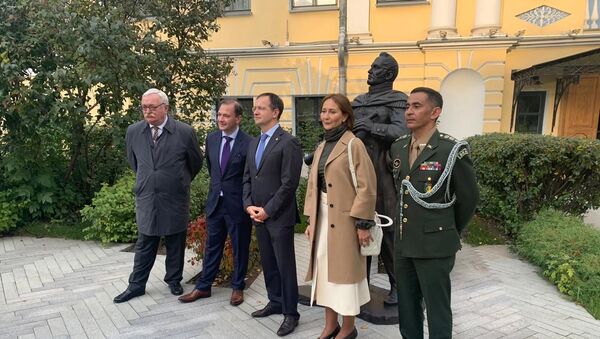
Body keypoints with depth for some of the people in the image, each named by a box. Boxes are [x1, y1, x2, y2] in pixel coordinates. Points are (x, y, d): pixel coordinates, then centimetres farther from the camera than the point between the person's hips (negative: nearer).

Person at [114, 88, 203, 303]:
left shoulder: (185, 132, -11)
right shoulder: (133, 132, -1)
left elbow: (195, 162, 4)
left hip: (175, 199, -2)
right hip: (146, 199, 2)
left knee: (175, 244, 12)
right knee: (144, 244, 11)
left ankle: (174, 280, 29)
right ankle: (136, 285, 24)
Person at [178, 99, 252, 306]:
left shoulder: (248, 143, -15)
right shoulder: (211, 139, 3)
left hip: (237, 204, -5)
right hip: (215, 202, 5)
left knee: (240, 248, 11)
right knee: (212, 247, 15)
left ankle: (237, 287, 27)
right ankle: (203, 287, 28)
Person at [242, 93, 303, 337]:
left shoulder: (288, 142, -11)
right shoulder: (254, 143, 14)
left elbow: (289, 183, -16)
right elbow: (247, 178, 15)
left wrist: (268, 210, -15)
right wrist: (249, 205, 1)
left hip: (280, 216, -7)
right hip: (258, 215, 7)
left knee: (285, 265, 2)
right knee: (267, 263, 16)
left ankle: (290, 312, 15)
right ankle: (275, 302, 32)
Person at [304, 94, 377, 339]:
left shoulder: (354, 145, -11)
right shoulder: (321, 147, 12)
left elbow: (367, 187, -15)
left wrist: (362, 223, -16)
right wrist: (311, 220, 11)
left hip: (345, 218, -7)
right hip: (323, 218, 7)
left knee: (344, 271, 3)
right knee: (325, 269, 13)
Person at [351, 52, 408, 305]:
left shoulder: (395, 101, -1)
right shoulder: (358, 102, 18)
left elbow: (401, 131, -16)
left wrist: (371, 126, -21)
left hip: (380, 174, -6)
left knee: (387, 230, -1)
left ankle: (398, 286, 15)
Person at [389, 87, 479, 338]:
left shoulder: (452, 150, -13)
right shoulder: (397, 148, 5)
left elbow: (469, 197, -2)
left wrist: (451, 232, 8)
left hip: (434, 245, -5)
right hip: (403, 243, 6)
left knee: (437, 309, 7)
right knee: (406, 308, 17)